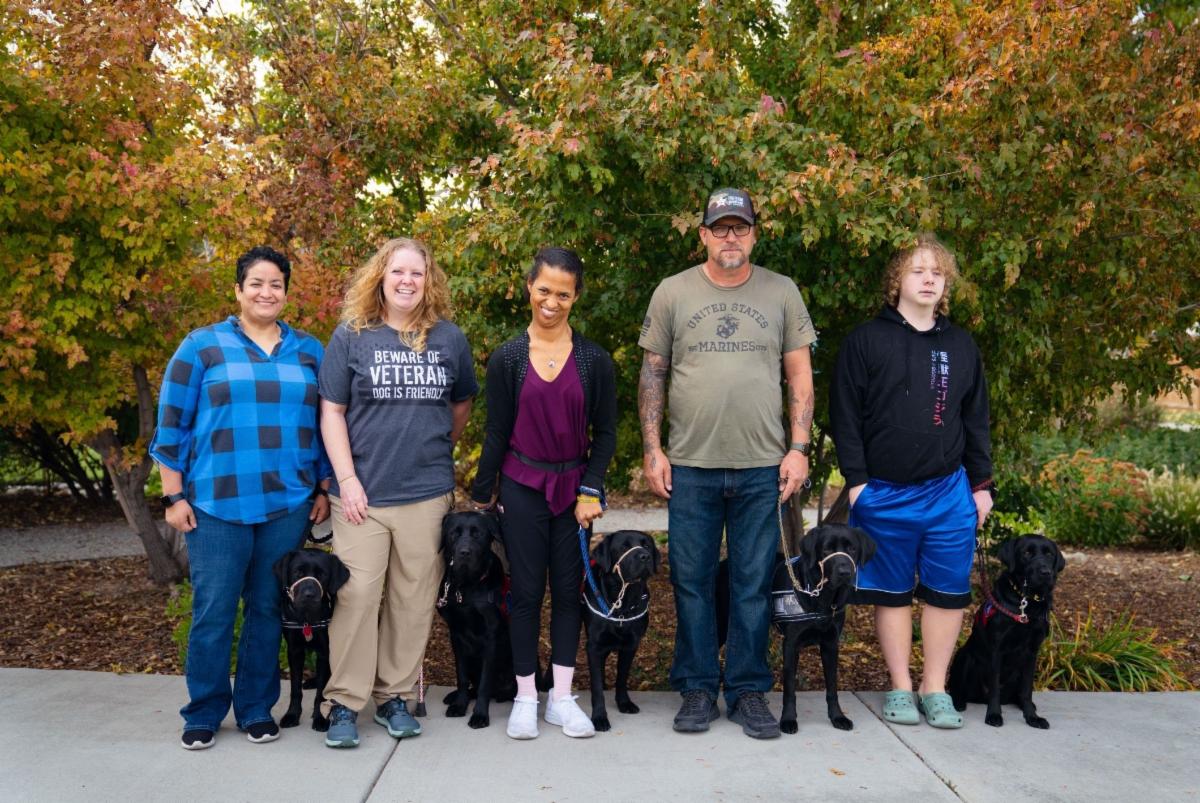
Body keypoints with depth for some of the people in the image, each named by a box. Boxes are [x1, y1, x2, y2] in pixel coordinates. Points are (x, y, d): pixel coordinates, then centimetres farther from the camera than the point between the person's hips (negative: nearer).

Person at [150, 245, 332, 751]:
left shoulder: (310, 352, 10)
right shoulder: (201, 346, 2)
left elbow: (325, 425, 12)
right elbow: (172, 425, 2)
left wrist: (323, 489, 8)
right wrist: (173, 496, -2)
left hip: (287, 504, 2)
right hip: (217, 504, -2)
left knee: (268, 609, 9)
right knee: (213, 612, 2)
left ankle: (257, 709, 22)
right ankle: (203, 713, 19)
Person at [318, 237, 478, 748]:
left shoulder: (449, 338, 7)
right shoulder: (351, 336, 1)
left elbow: (462, 404, 19)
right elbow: (331, 412, 0)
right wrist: (347, 480, -7)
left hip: (427, 493, 2)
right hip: (362, 494, -2)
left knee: (413, 599, 7)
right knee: (357, 596, -2)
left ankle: (396, 696, 21)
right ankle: (344, 702, 11)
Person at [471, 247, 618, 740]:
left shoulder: (594, 360, -1)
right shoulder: (507, 358, -1)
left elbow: (605, 433, 1)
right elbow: (496, 432, 2)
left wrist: (590, 491, -7)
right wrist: (480, 496, 3)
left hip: (575, 489, 1)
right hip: (523, 487, -1)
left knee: (568, 590, 7)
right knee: (527, 591, 4)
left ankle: (562, 698, 19)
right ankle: (525, 698, 17)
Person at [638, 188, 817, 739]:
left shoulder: (781, 293, 7)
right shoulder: (673, 292, 5)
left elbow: (800, 376, 7)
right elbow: (652, 375, 6)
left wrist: (798, 448, -1)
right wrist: (652, 450, 0)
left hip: (763, 467, 0)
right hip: (690, 466, 0)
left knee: (753, 584, 7)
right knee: (692, 582, 7)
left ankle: (749, 691, 20)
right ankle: (698, 688, 21)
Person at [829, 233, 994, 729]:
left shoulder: (961, 346, 11)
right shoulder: (866, 341, -1)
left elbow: (975, 419, 14)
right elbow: (845, 414, -4)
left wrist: (981, 484, 11)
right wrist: (855, 480, -9)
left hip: (949, 492, 3)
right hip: (884, 493, -3)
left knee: (948, 591, 6)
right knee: (892, 592, 7)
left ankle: (935, 688, 20)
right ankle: (900, 688, 20)